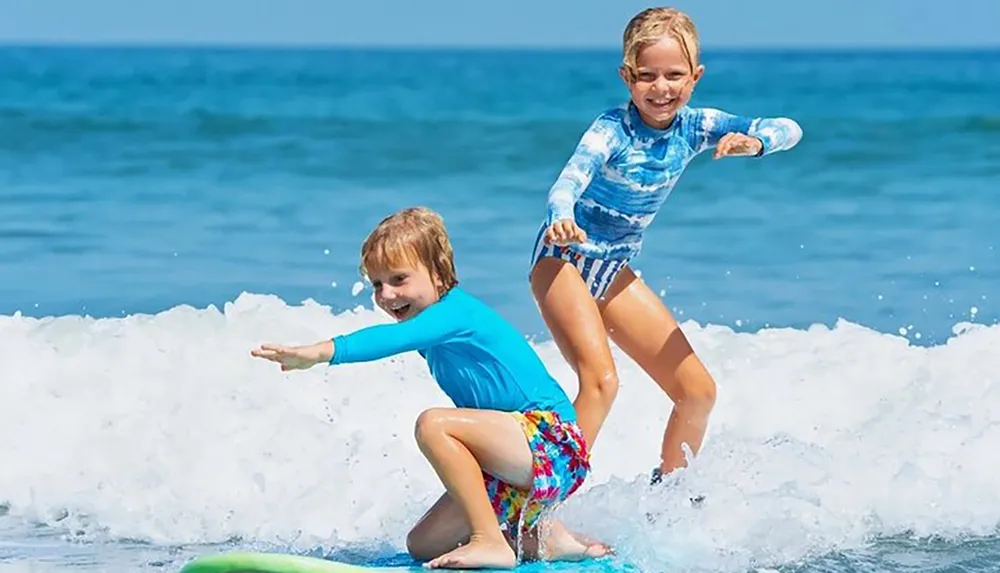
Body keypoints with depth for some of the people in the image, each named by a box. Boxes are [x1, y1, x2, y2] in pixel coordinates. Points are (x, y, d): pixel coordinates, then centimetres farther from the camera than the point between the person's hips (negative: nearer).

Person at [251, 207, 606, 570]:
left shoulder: (456, 311, -18)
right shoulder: (434, 334, 12)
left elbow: (395, 338, -35)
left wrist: (320, 352, -46)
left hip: (552, 441, -11)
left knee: (432, 425, -29)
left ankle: (490, 542, -23)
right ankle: (547, 541, 15)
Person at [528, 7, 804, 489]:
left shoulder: (695, 127, -7)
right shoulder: (613, 129, -22)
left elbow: (789, 129, -12)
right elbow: (570, 180, -39)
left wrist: (753, 143, -35)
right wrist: (562, 219, -62)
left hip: (615, 271, 7)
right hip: (564, 258, -7)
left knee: (699, 391, 6)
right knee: (600, 380, -29)